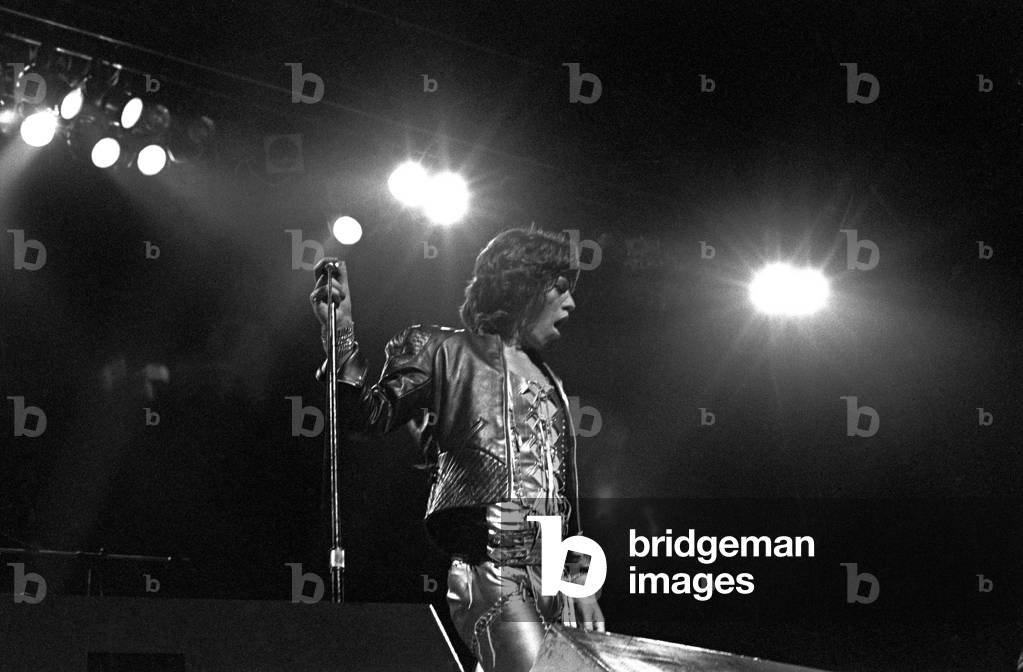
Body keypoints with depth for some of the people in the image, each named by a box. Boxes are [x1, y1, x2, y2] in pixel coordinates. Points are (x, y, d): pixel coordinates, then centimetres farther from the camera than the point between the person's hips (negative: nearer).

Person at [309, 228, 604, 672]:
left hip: (553, 576, 7)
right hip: (491, 565, -7)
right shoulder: (448, 353, 6)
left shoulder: (549, 384, 25)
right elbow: (371, 416, -7)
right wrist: (341, 333, -19)